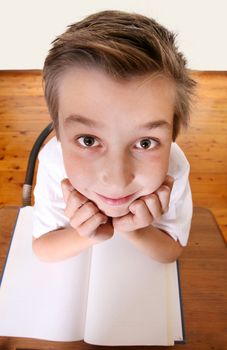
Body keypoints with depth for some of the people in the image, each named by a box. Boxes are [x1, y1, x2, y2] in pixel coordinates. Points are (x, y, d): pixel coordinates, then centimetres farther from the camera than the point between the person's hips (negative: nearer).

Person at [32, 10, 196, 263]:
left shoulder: (174, 167, -33)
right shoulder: (53, 162, -34)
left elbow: (171, 252, -16)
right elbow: (41, 249, -19)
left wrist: (135, 232, -37)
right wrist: (87, 236, -39)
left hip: (139, 249, 1)